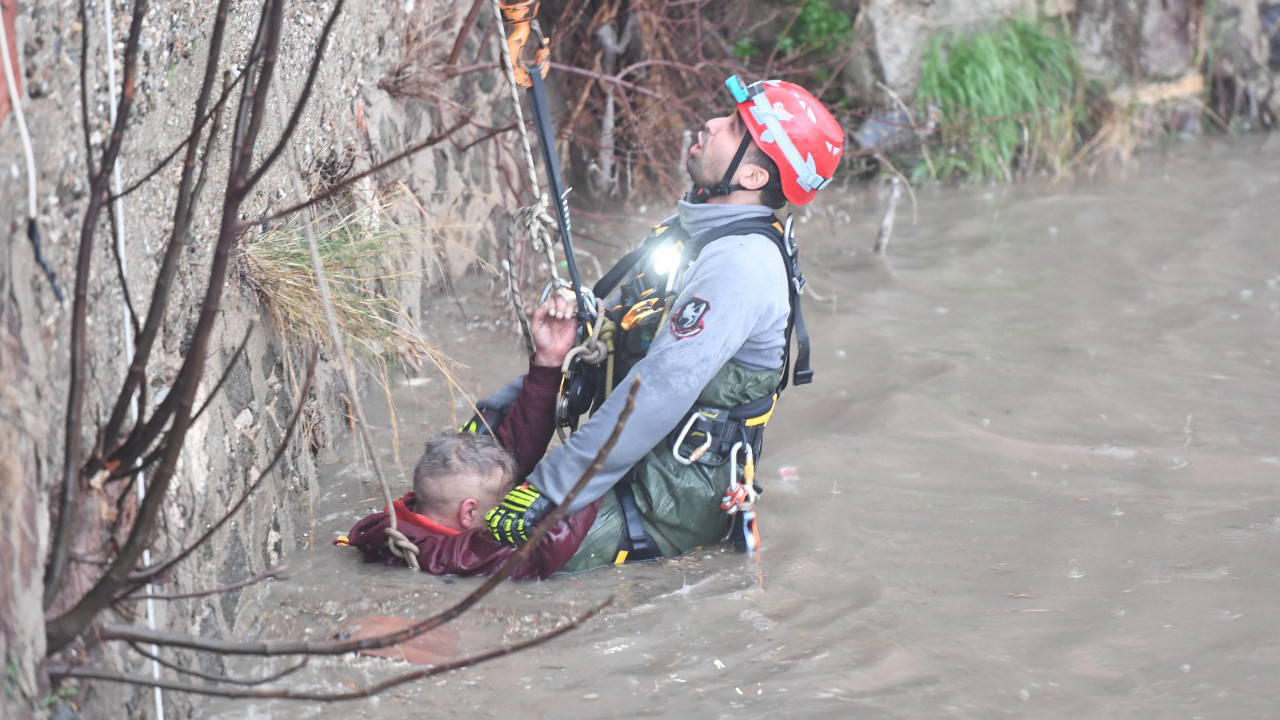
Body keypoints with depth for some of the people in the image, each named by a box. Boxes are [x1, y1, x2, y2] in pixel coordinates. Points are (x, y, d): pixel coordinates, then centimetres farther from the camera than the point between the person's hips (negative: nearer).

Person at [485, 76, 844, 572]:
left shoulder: (742, 262, -20)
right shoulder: (692, 231, 12)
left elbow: (660, 392, -28)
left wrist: (547, 490, -28)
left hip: (674, 503, -10)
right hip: (637, 471, 10)